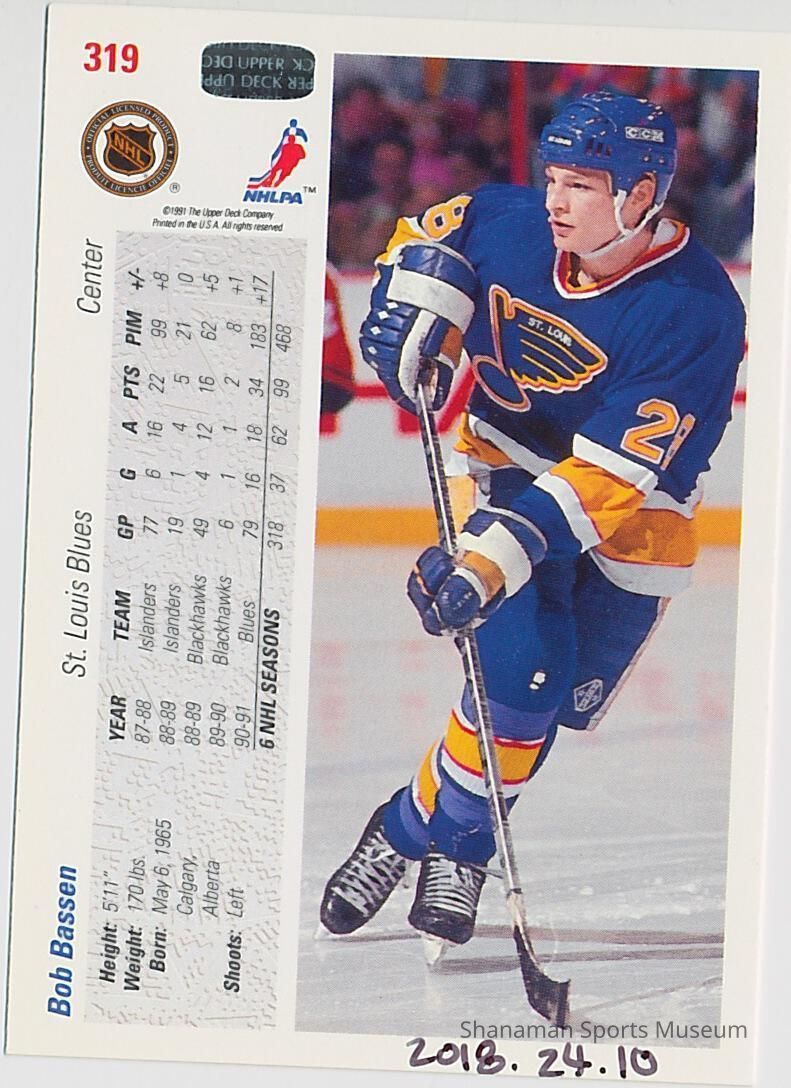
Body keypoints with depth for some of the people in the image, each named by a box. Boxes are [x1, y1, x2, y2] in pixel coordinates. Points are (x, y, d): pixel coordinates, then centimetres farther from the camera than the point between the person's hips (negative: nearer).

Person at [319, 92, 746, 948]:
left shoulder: (695, 312, -27)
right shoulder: (512, 221, -15)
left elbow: (610, 473, -32)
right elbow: (432, 236, 9)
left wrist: (498, 556, -41)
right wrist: (411, 315, -12)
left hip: (634, 511, -1)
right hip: (512, 461, 1)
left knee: (560, 697, -3)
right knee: (520, 677, -15)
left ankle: (440, 840, 17)